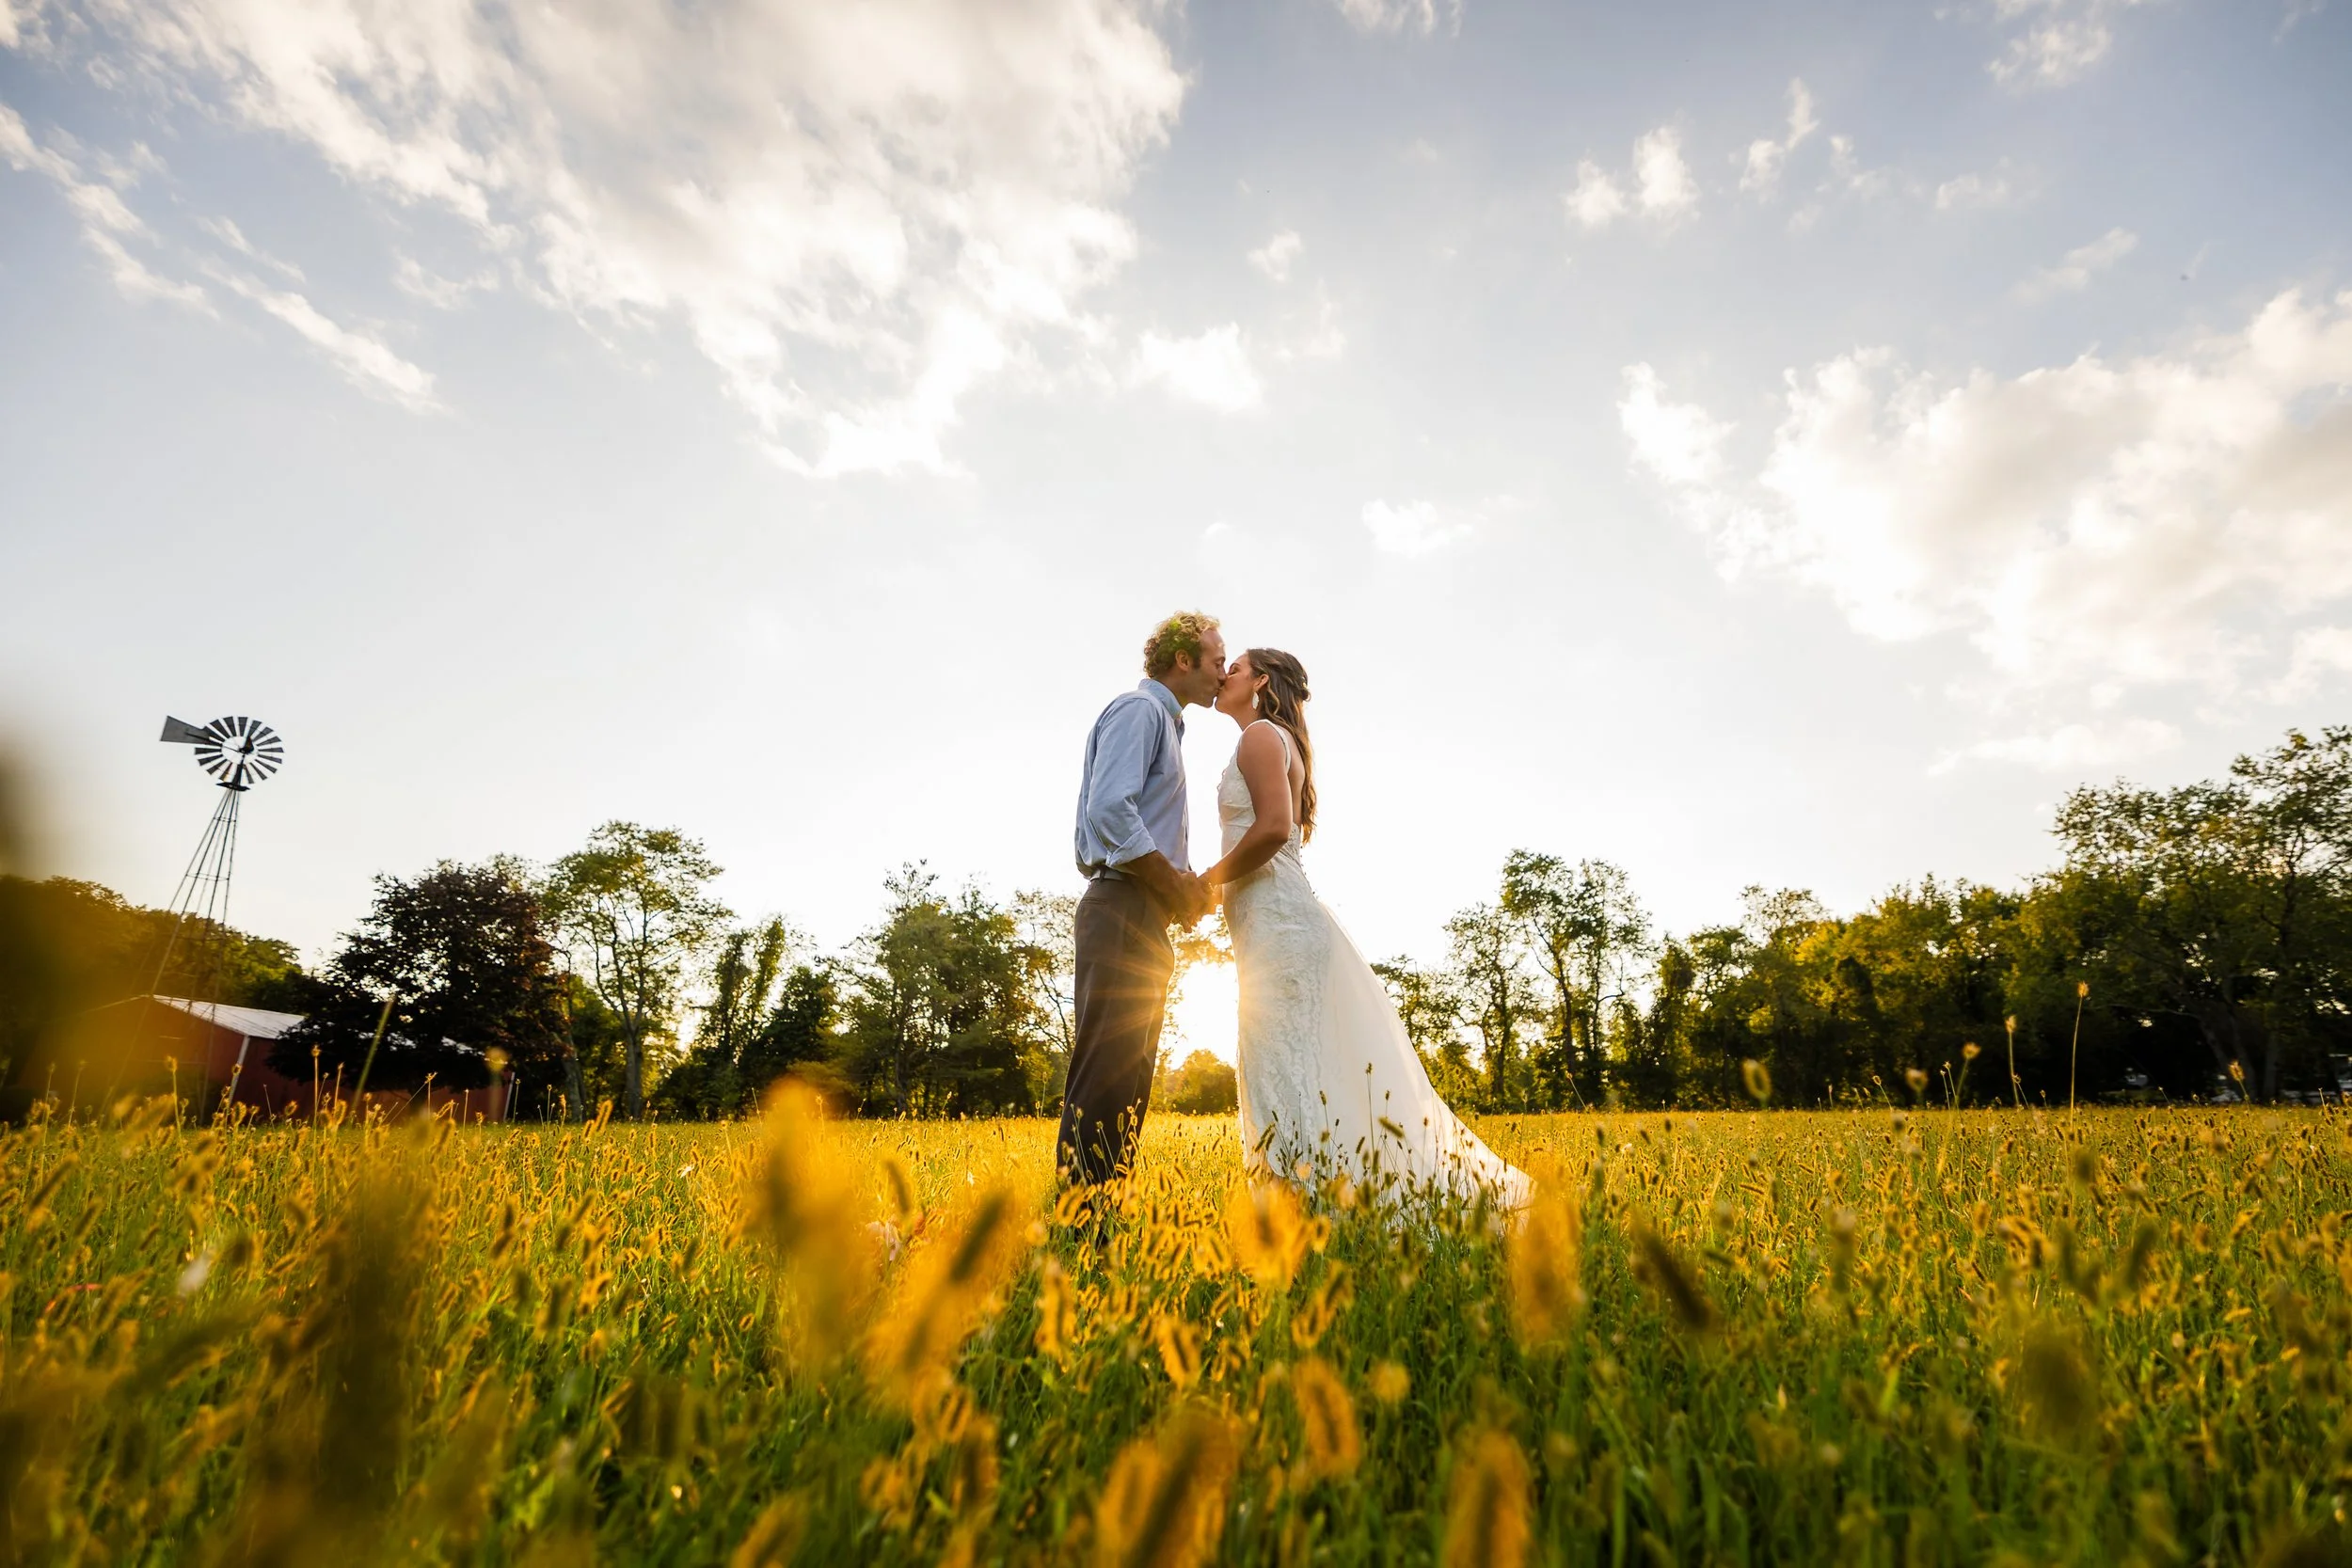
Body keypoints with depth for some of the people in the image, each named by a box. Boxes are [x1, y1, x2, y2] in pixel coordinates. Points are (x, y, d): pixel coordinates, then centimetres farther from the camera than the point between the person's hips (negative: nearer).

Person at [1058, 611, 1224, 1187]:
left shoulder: (1164, 721, 26)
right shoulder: (1139, 709, -5)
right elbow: (1109, 811, -21)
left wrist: (1184, 886, 10)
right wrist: (1178, 886, -13)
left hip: (1146, 919, 11)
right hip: (1124, 912, -10)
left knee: (1130, 1076, 10)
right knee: (1106, 1073, -13)